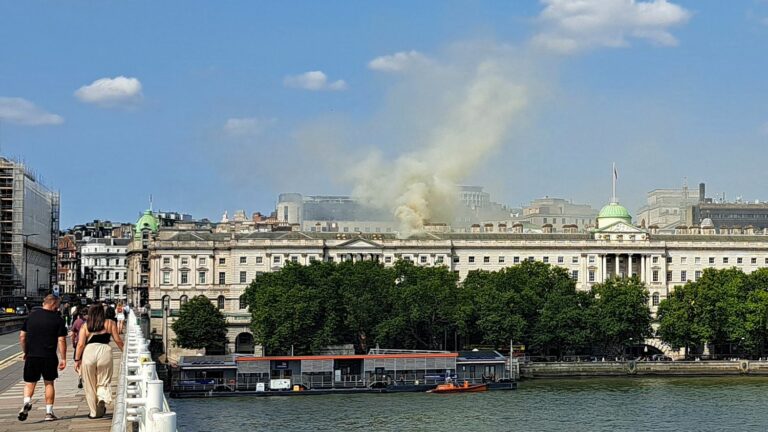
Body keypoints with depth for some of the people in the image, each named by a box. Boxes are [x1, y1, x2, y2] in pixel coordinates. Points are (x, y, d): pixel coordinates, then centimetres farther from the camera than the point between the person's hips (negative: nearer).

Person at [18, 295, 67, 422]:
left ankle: (27, 402, -18)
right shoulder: (58, 319, -4)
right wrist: (63, 358, -2)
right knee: (49, 383, 11)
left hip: (31, 356, 2)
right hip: (49, 357, -2)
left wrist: (25, 352, 19)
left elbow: (22, 336, 7)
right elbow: (61, 340, -7)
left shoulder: (31, 316, 5)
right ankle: (49, 412, 11)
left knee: (29, 383, 10)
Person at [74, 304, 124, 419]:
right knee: (104, 382, 11)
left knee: (90, 386, 12)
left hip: (88, 352, 0)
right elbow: (118, 340, 10)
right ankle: (102, 397, -21)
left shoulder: (85, 326, 12)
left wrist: (77, 360, 10)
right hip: (105, 350, 0)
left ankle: (93, 412, 17)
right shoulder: (110, 323, 12)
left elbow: (80, 344, 5)